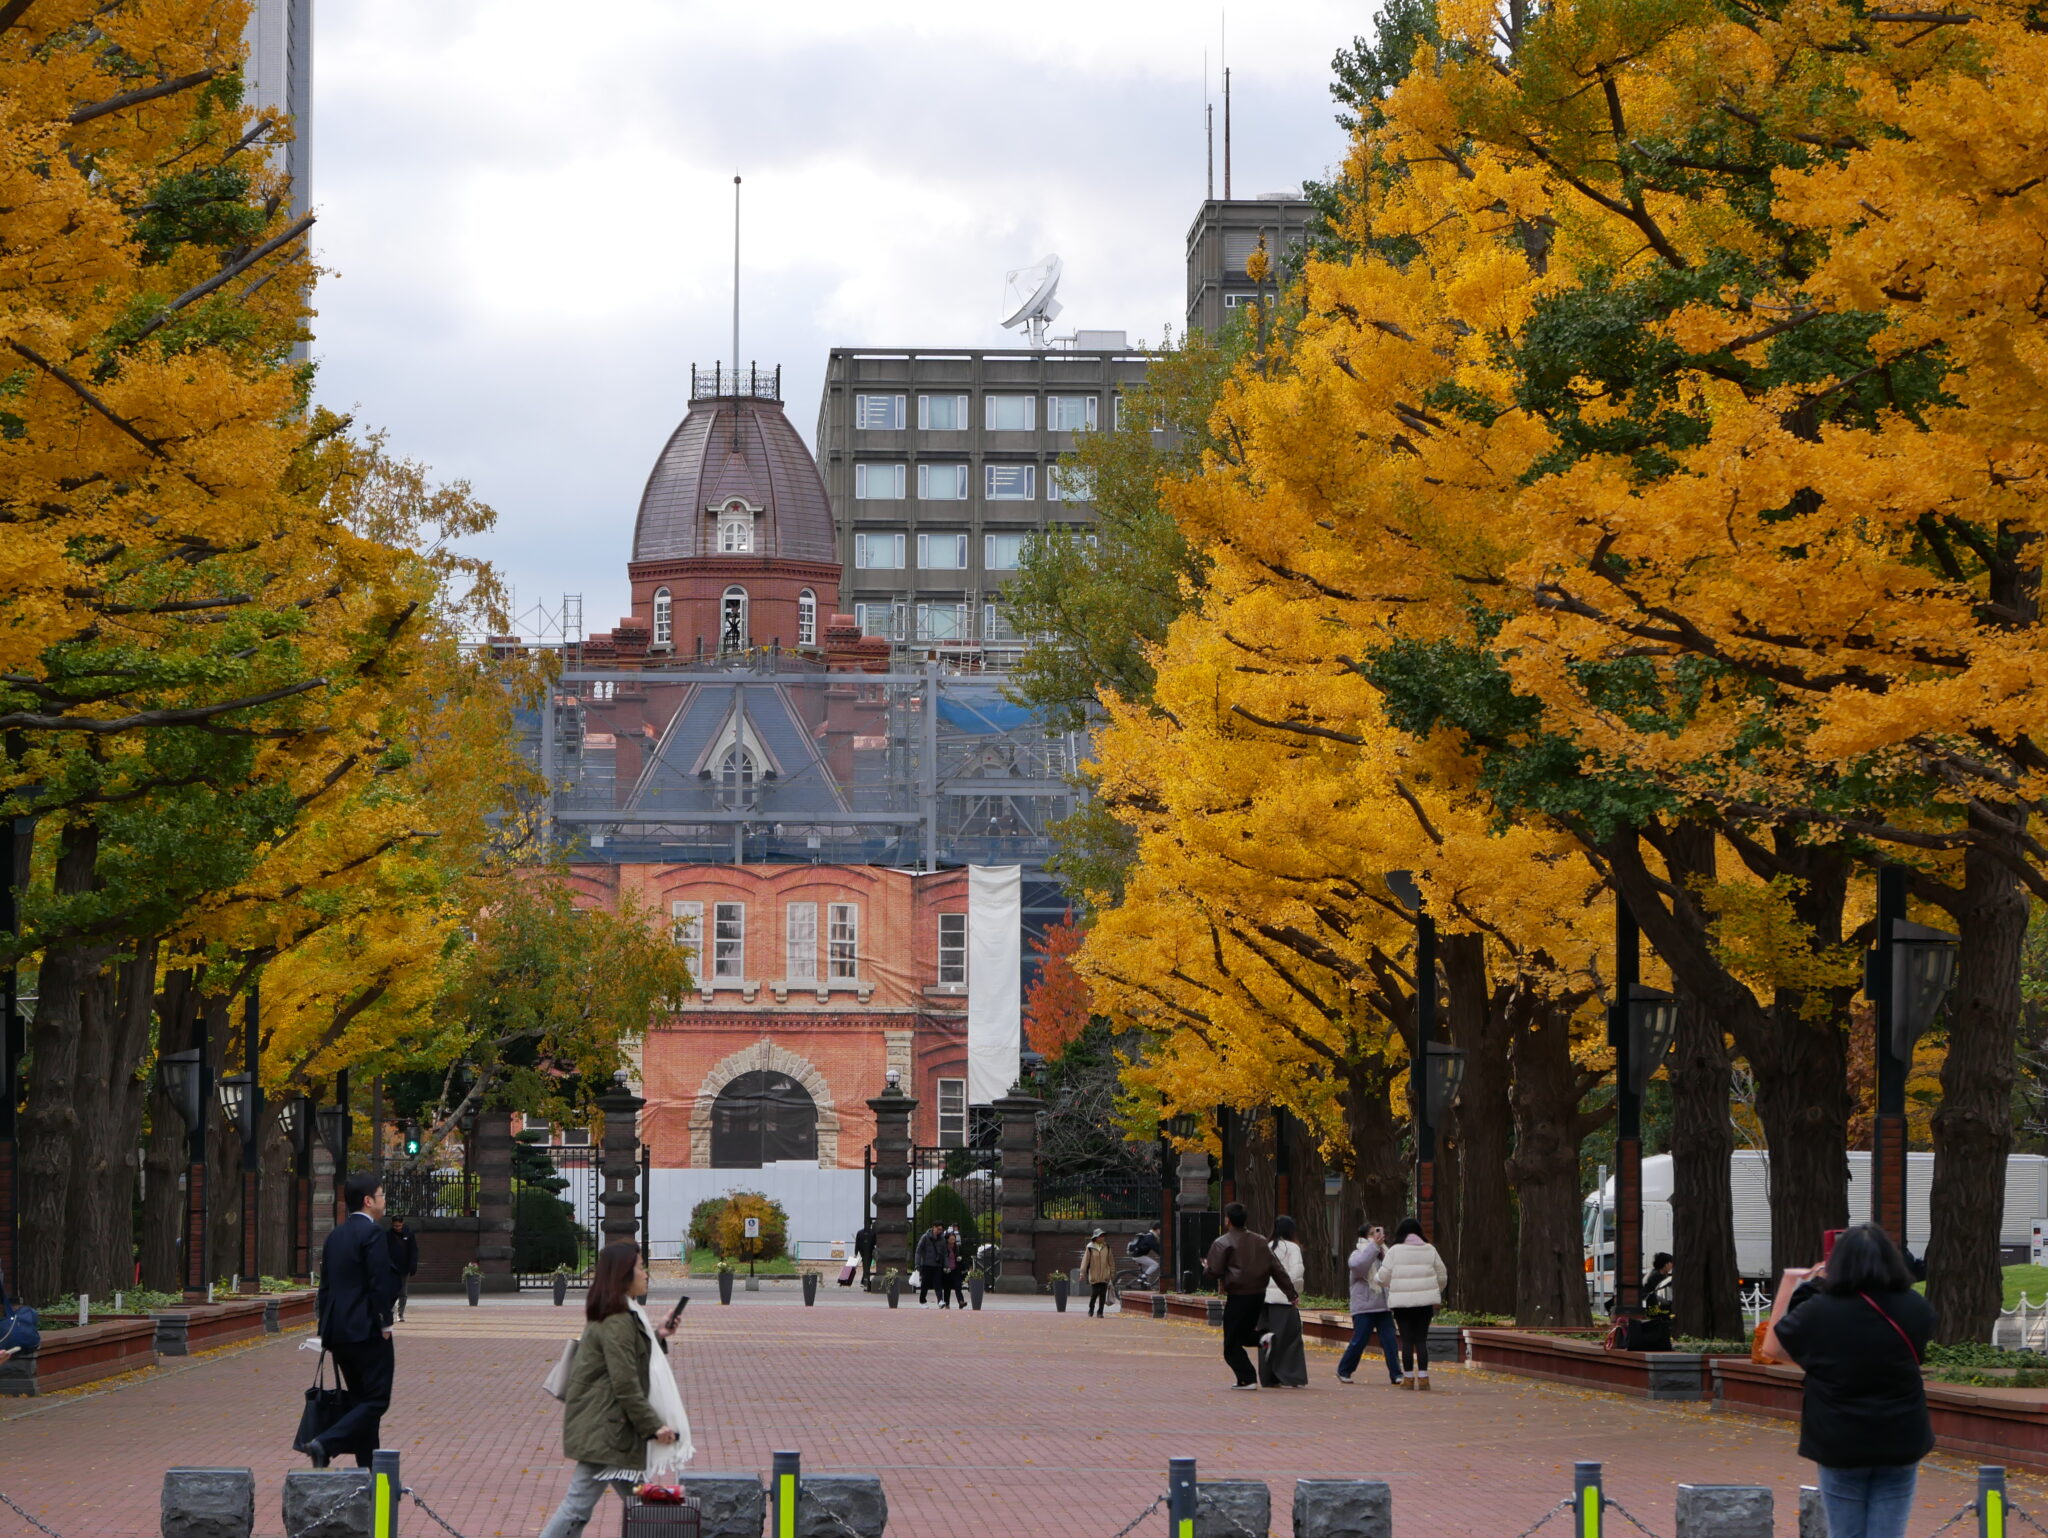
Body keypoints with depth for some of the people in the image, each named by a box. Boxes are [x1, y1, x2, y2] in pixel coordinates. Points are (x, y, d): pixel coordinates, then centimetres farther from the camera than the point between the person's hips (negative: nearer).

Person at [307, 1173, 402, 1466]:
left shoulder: (334, 1236, 14)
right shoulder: (372, 1233, -11)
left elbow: (326, 1286, 16)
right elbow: (381, 1284, -17)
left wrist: (327, 1329, 19)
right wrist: (384, 1325, -11)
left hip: (339, 1332, 9)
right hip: (367, 1331, -9)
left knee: (361, 1400, 13)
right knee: (376, 1400, -5)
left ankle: (368, 1472, 12)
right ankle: (326, 1444, -20)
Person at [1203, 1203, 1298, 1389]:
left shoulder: (1223, 1243, -8)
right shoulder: (1260, 1242, 9)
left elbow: (1214, 1271, -12)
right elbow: (1277, 1270, 9)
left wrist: (1206, 1268, 12)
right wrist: (1292, 1292, 11)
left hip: (1237, 1297, -6)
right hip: (1259, 1295, 6)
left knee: (1232, 1345, 2)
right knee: (1245, 1335, 22)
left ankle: (1247, 1379, -8)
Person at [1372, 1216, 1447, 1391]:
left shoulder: (1395, 1250, -3)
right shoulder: (1429, 1250, 6)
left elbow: (1383, 1277, -3)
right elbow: (1442, 1276, 12)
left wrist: (1375, 1277, 20)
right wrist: (1437, 1293, 29)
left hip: (1402, 1302, -2)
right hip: (1425, 1301, 2)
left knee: (1407, 1340, 4)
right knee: (1421, 1339, 7)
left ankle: (1408, 1377, 5)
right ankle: (1423, 1377, 1)